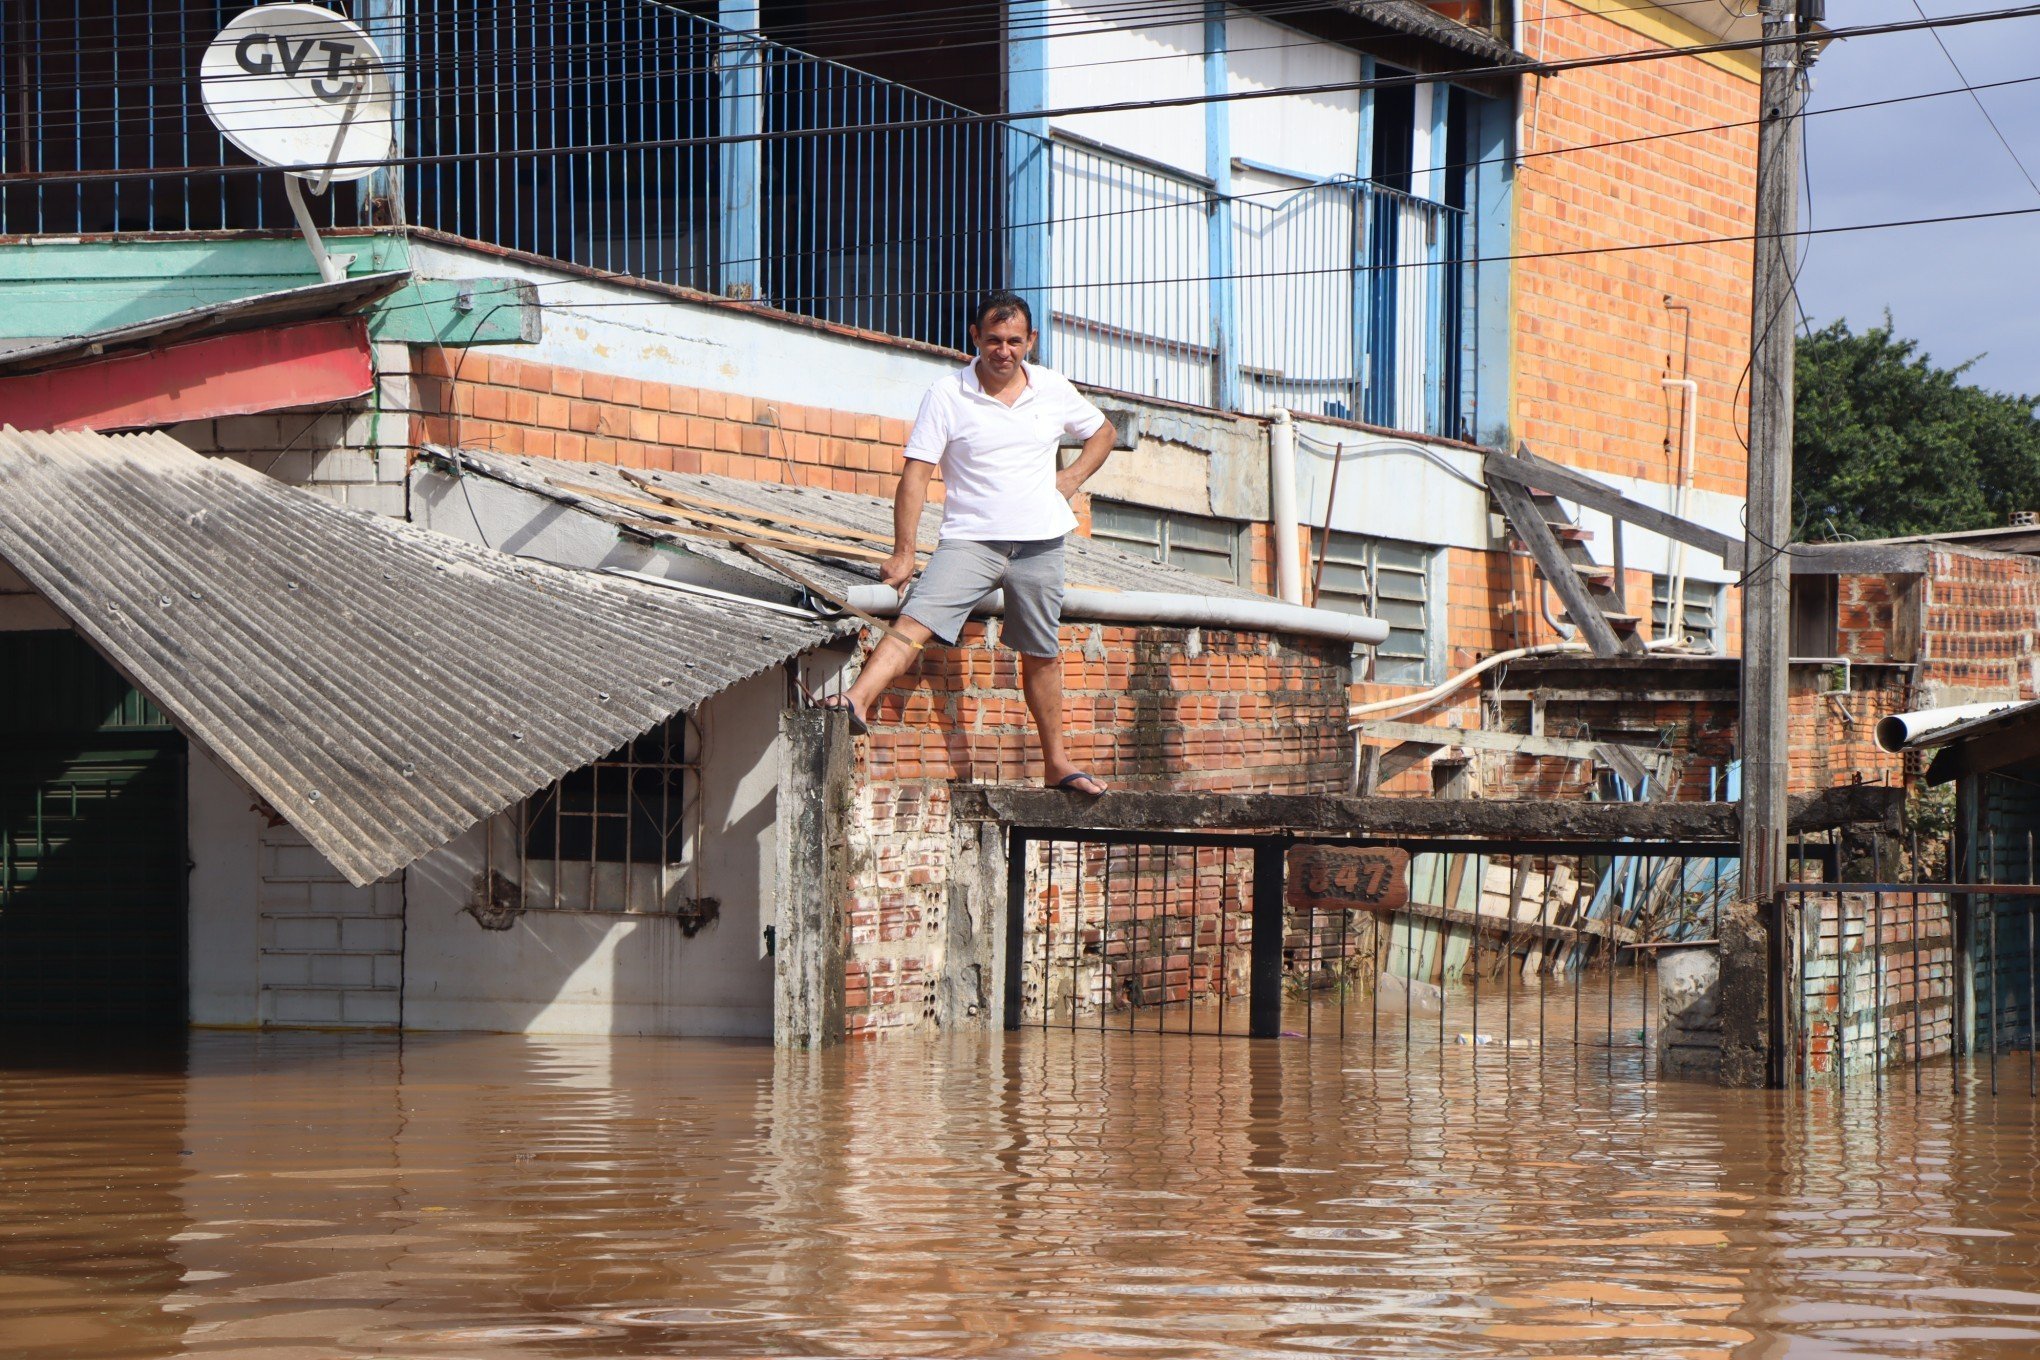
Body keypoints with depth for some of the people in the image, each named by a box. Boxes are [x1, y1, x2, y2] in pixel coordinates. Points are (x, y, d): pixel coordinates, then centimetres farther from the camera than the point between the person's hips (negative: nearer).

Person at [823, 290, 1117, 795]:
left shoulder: (1053, 390, 5)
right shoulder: (948, 395, -4)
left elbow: (1103, 432, 24)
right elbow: (916, 473, -7)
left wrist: (1071, 479, 6)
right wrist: (904, 553, -13)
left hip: (1040, 544, 2)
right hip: (969, 540, -2)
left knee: (1042, 654, 11)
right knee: (914, 622, -22)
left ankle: (1057, 763, 22)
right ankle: (858, 701, -36)